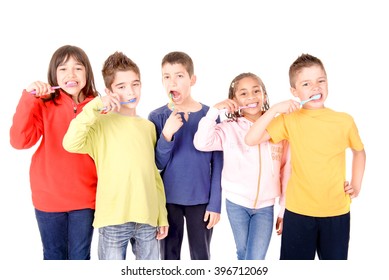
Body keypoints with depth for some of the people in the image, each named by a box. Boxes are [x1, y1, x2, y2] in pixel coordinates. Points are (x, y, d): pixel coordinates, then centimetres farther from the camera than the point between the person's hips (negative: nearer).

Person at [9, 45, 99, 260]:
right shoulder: (43, 105, -5)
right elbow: (19, 141, -19)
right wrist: (28, 98, -24)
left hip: (84, 196, 0)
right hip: (49, 197, 0)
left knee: (80, 258, 12)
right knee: (54, 257, 16)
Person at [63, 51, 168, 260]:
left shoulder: (148, 127, 11)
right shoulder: (101, 123, -4)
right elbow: (71, 143, -23)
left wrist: (162, 215, 13)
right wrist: (94, 106, -19)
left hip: (147, 218, 4)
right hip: (114, 219, -4)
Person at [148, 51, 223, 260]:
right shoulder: (157, 117, -4)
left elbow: (217, 164, -2)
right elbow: (158, 164, -6)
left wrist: (215, 203, -5)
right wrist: (167, 134, -23)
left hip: (201, 199, 0)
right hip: (168, 199, 1)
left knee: (201, 256, 13)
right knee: (169, 256, 14)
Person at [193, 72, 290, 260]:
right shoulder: (228, 129, -5)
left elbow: (286, 170, 2)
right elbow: (201, 143, -21)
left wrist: (284, 209, 3)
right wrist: (214, 111, -23)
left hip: (265, 206, 0)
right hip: (236, 203, 0)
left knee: (256, 260, -3)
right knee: (243, 255, 15)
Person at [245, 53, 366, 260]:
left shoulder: (344, 121, -3)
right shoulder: (290, 120, -6)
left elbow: (359, 151, 16)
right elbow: (251, 139, -15)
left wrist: (356, 184, 6)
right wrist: (275, 109, -20)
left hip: (337, 212, 1)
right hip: (298, 211, -1)